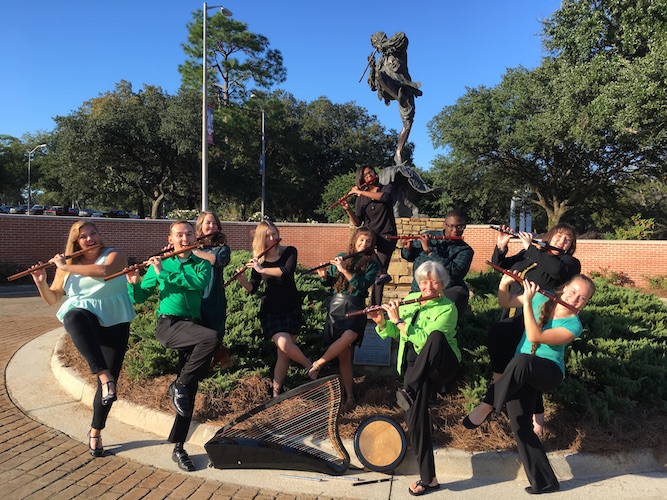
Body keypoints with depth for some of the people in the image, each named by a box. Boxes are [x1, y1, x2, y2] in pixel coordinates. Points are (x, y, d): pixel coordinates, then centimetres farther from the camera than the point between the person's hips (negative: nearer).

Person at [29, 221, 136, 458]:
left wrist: (66, 267, -16)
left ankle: (95, 431, 19)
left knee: (111, 376, -5)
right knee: (74, 316, -39)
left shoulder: (114, 255, 1)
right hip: (83, 317, 1)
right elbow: (52, 299, 14)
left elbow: (103, 271, -22)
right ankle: (104, 376, -47)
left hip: (114, 323, -1)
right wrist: (41, 283, -6)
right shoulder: (67, 265, 12)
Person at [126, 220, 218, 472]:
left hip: (193, 326, 2)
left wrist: (164, 274, -14)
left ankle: (178, 448, 14)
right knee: (211, 337, -32)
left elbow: (200, 283, -13)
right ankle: (178, 385, -14)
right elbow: (139, 297, 10)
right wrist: (134, 283, -11)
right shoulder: (160, 264, 11)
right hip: (169, 324, -2)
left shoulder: (202, 265, 10)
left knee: (189, 392, 0)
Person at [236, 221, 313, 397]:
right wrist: (242, 280, -21)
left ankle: (276, 391, 15)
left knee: (283, 353, -3)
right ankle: (309, 365, 7)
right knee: (284, 345, -20)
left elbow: (287, 271, -23)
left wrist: (262, 270, -27)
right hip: (270, 310, 0)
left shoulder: (289, 252, -3)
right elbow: (252, 288, -1)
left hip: (291, 308, 0)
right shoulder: (258, 260, 1)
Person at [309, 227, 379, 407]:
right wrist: (324, 275, -8)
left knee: (348, 338, -31)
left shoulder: (372, 264, 2)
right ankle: (349, 395, 8)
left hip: (355, 308, -2)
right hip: (337, 306, 2)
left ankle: (318, 363, -10)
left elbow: (363, 285, -13)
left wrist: (344, 270, -19)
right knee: (344, 355, -3)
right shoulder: (341, 257, 10)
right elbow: (329, 282, 13)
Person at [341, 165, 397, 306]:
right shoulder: (360, 198, 9)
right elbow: (357, 222, 5)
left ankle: (375, 307, -6)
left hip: (387, 235, -2)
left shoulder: (387, 188, 4)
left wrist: (361, 192, -18)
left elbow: (384, 197, -22)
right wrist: (348, 209, -13)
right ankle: (382, 273, -34)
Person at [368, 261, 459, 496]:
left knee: (437, 337, -36)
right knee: (414, 412, -16)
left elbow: (424, 340, -21)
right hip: (416, 366, 5)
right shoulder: (411, 299, 9)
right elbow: (393, 332, 13)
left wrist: (399, 320, -23)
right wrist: (382, 321, -7)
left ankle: (409, 390, -30)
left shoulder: (447, 308, -9)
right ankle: (428, 479, -2)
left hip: (442, 364, -4)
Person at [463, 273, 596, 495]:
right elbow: (504, 302, 7)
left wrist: (527, 302, -28)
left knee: (522, 360, -40)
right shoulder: (542, 298, 1)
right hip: (518, 376, 4)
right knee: (520, 425, -8)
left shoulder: (573, 326, -11)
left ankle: (487, 406, -34)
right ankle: (544, 482, 8)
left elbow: (534, 336, -24)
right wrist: (504, 283, -13)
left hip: (549, 373, -4)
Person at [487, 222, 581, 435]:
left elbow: (557, 270, -19)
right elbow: (499, 264, 19)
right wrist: (501, 246, -1)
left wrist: (530, 248, -11)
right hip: (512, 318, 7)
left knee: (496, 333, -28)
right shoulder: (527, 255, 21)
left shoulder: (571, 263, 5)